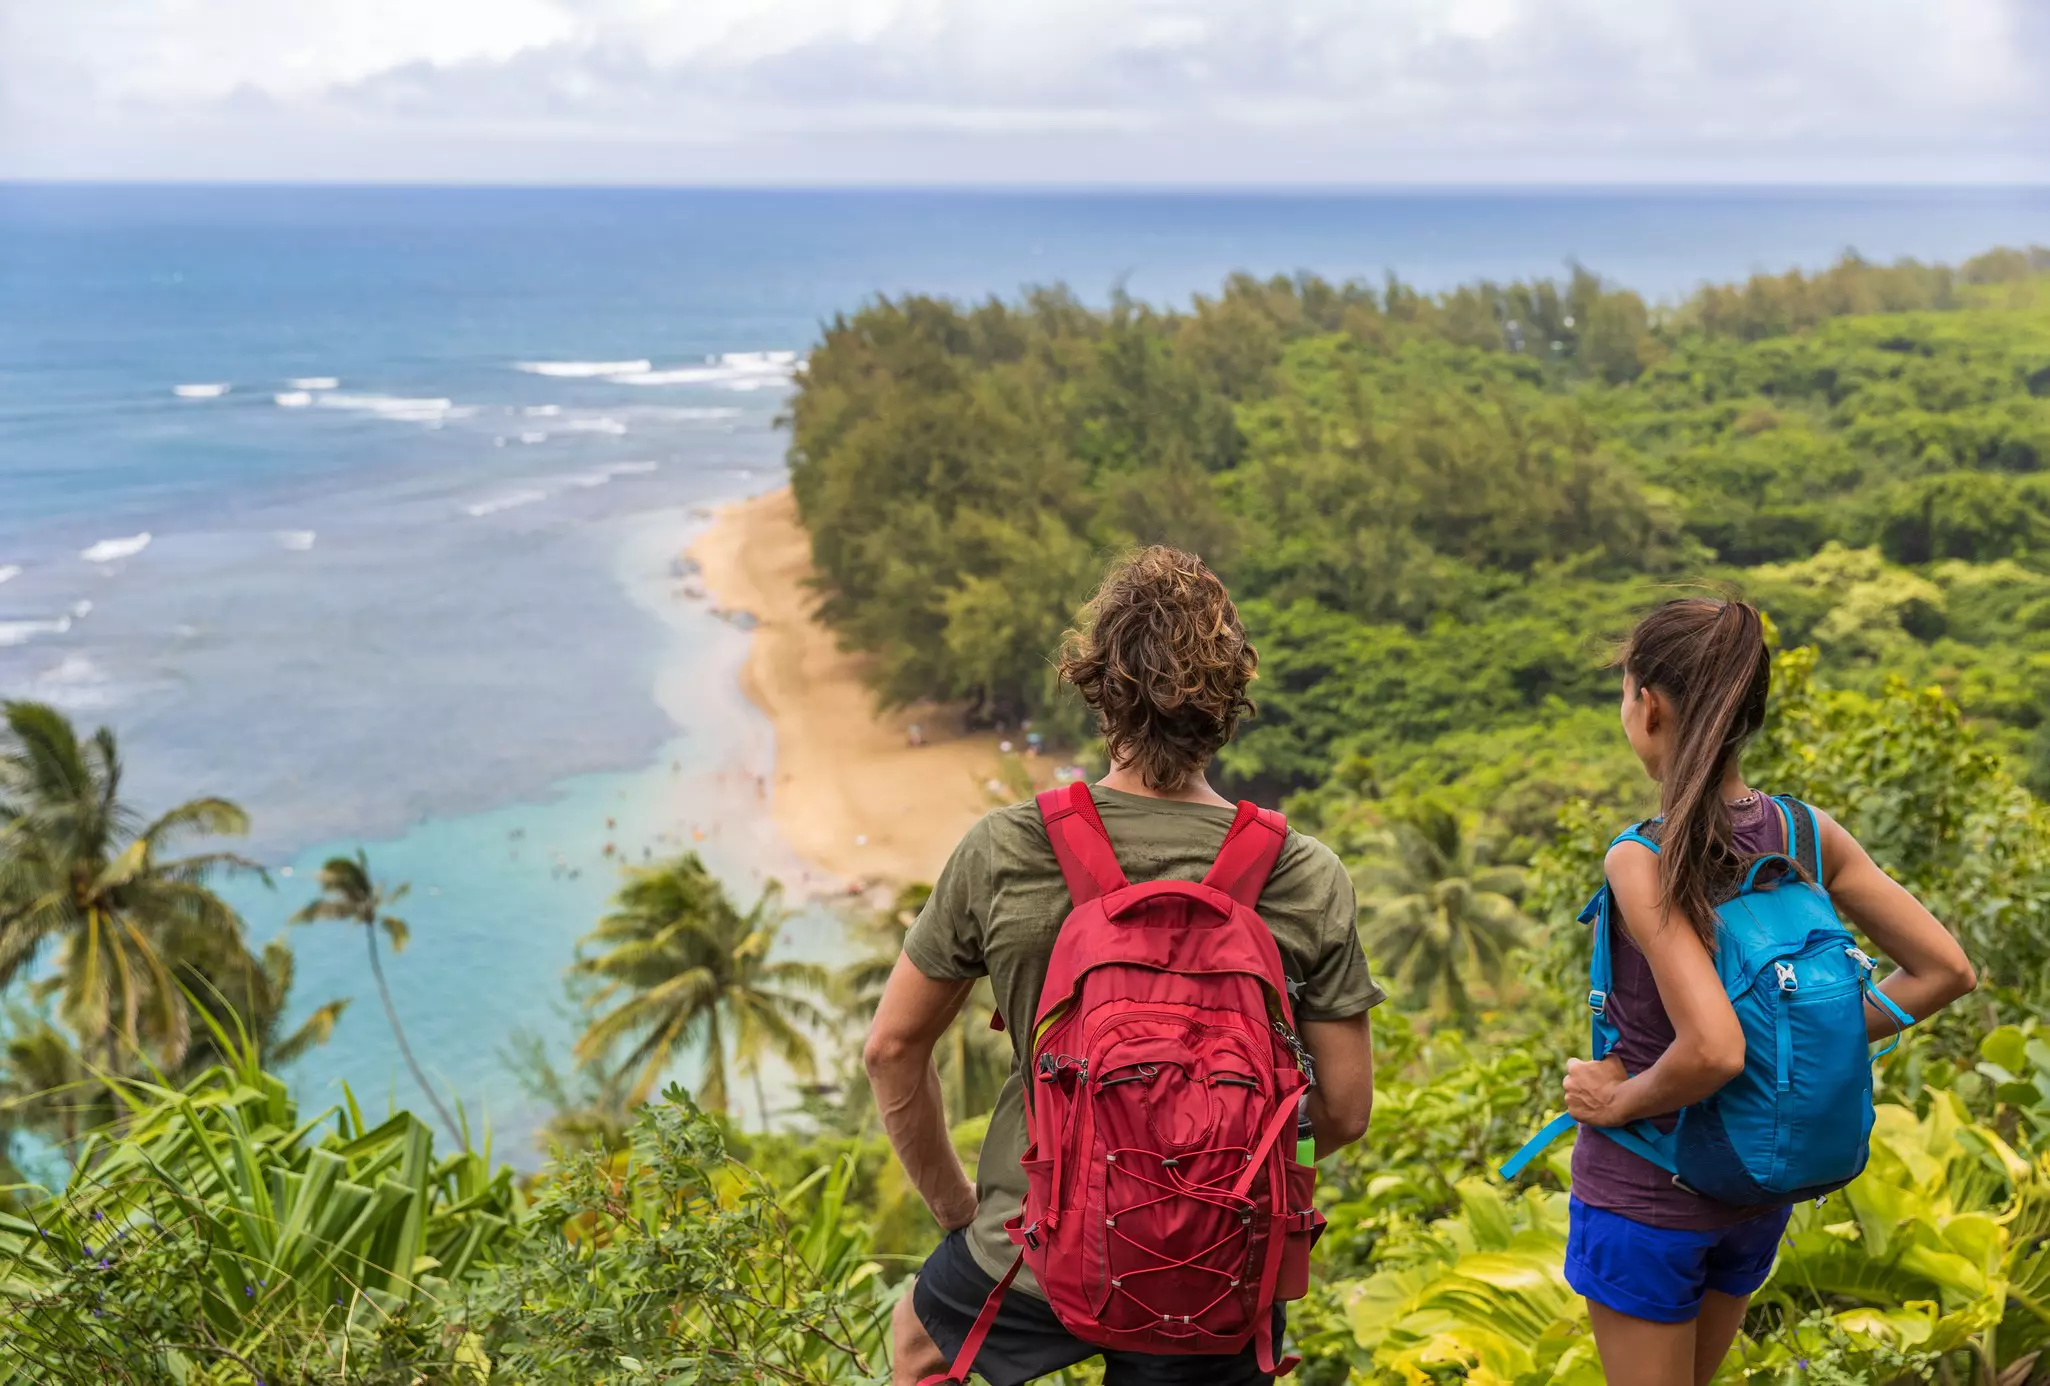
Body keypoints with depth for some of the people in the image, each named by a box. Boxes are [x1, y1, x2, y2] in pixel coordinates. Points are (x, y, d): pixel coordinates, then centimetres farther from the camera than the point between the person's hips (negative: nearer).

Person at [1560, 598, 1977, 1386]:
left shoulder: (1645, 861, -26)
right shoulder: (1804, 836, -8)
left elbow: (1713, 1049, -35)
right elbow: (1945, 972, -4)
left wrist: (1617, 1100, -18)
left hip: (1644, 1194, -6)